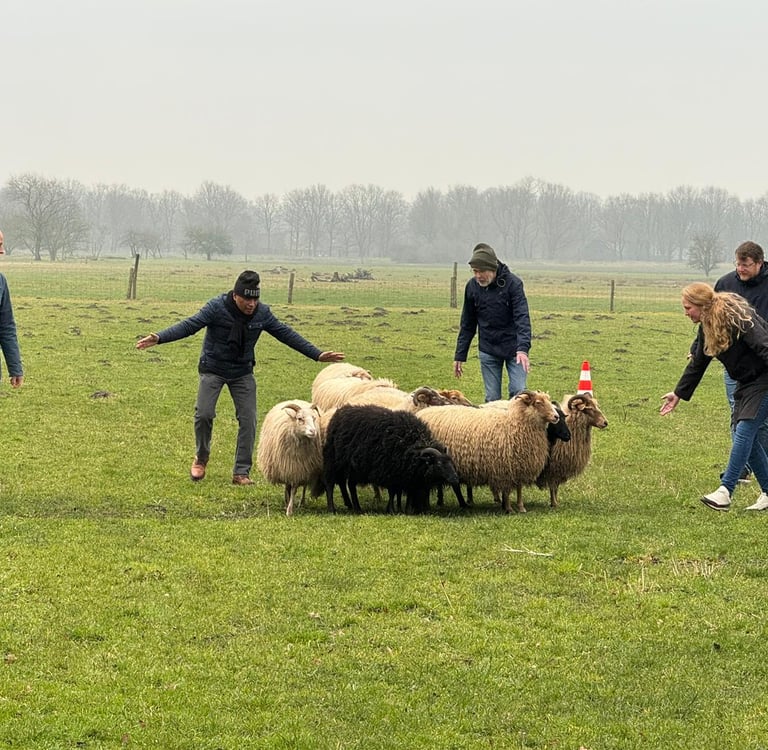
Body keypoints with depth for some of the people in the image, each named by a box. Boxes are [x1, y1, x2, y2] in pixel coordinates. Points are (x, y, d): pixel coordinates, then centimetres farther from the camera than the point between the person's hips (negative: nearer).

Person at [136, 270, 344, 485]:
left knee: (248, 419, -5)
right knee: (204, 414, -14)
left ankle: (241, 472, 4)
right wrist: (160, 338, -39)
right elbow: (190, 325, -25)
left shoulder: (262, 313, -9)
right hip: (213, 369, -3)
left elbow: (286, 334, -1)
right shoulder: (217, 307, -20)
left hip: (243, 372, 3)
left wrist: (317, 355, -2)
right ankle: (201, 458, 14)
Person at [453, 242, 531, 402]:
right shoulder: (472, 286, 0)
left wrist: (523, 348, -34)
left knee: (518, 393, -10)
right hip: (488, 350, 3)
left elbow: (522, 317, -21)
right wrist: (459, 356, 9)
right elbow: (467, 324, 9)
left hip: (513, 348, -3)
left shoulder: (513, 283, -13)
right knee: (492, 398, 1)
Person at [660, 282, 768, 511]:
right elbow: (697, 363, 18)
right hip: (746, 382, 9)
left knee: (744, 430, -15)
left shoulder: (738, 318, -22)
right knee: (744, 435, 4)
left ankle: (725, 491, -19)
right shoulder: (706, 327, 6)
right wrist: (679, 393, 22)